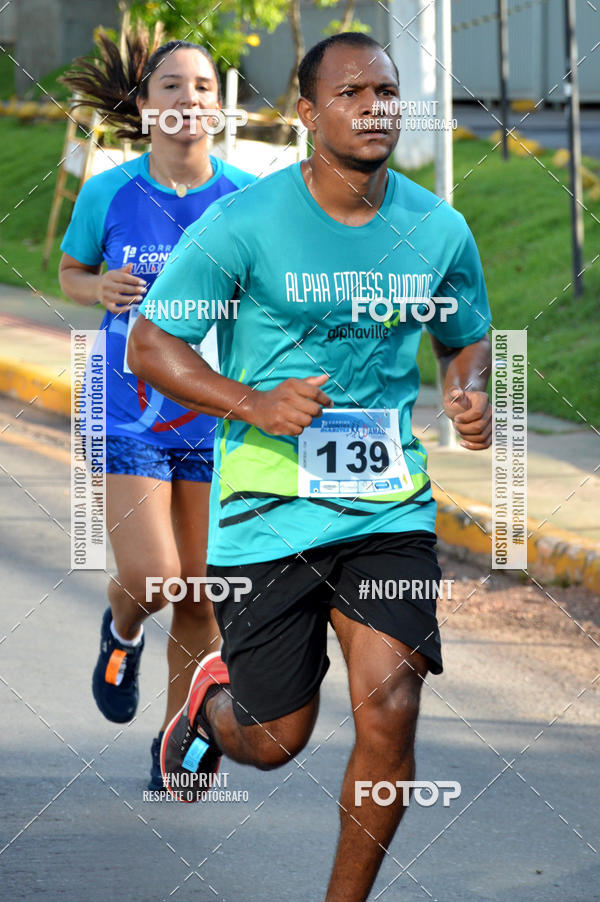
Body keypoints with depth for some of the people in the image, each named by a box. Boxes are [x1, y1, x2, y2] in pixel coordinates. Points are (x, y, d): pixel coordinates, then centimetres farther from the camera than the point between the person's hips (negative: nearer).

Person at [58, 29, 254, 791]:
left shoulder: (246, 200, -4)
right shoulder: (108, 194, -5)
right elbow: (71, 273, 11)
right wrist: (101, 289, -10)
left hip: (215, 421, 1)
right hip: (130, 419, -1)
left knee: (199, 600, 3)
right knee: (152, 579, -14)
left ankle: (176, 741, 23)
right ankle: (122, 631, 23)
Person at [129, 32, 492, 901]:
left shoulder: (439, 231, 2)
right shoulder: (243, 225, -10)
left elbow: (468, 339, 19)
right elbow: (149, 343, -4)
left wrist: (470, 394, -4)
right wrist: (255, 403, -19)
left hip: (388, 504, 2)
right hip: (266, 509, -2)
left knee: (389, 707, -15)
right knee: (276, 741, 4)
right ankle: (211, 702, 42)